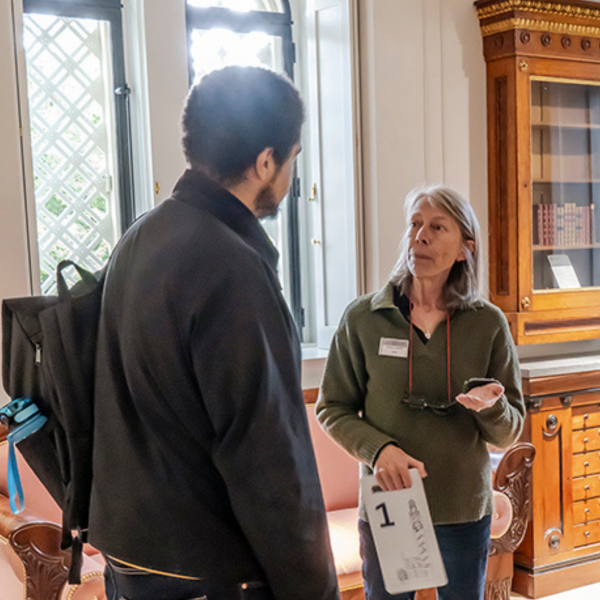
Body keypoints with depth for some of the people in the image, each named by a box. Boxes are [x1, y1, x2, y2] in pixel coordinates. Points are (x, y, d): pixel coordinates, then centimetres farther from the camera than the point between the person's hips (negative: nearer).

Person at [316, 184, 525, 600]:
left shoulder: (488, 324, -2)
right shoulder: (363, 318, -5)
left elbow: (510, 433, 1)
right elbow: (332, 409, 0)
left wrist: (492, 407, -21)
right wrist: (377, 449, -17)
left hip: (465, 512, 1)